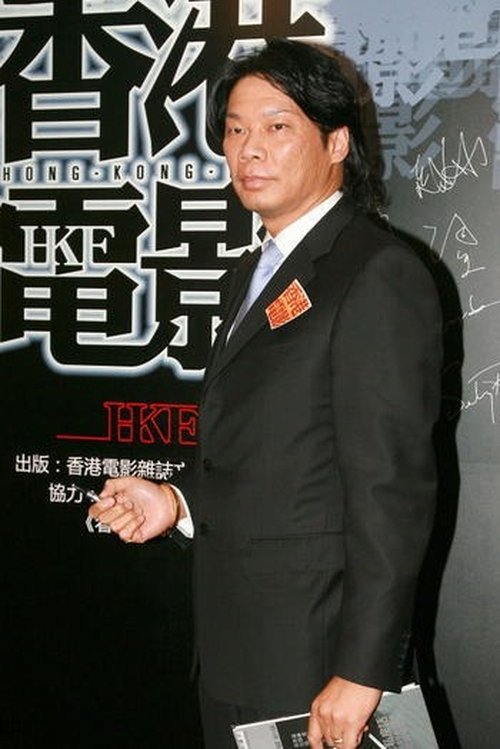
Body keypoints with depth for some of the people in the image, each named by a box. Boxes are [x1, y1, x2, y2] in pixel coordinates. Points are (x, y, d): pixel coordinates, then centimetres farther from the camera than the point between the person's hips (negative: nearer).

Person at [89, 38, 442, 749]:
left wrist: (361, 671, -21)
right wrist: (180, 502, 4)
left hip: (315, 651, -8)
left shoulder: (377, 275, -15)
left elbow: (392, 486, -20)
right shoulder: (255, 274, 15)